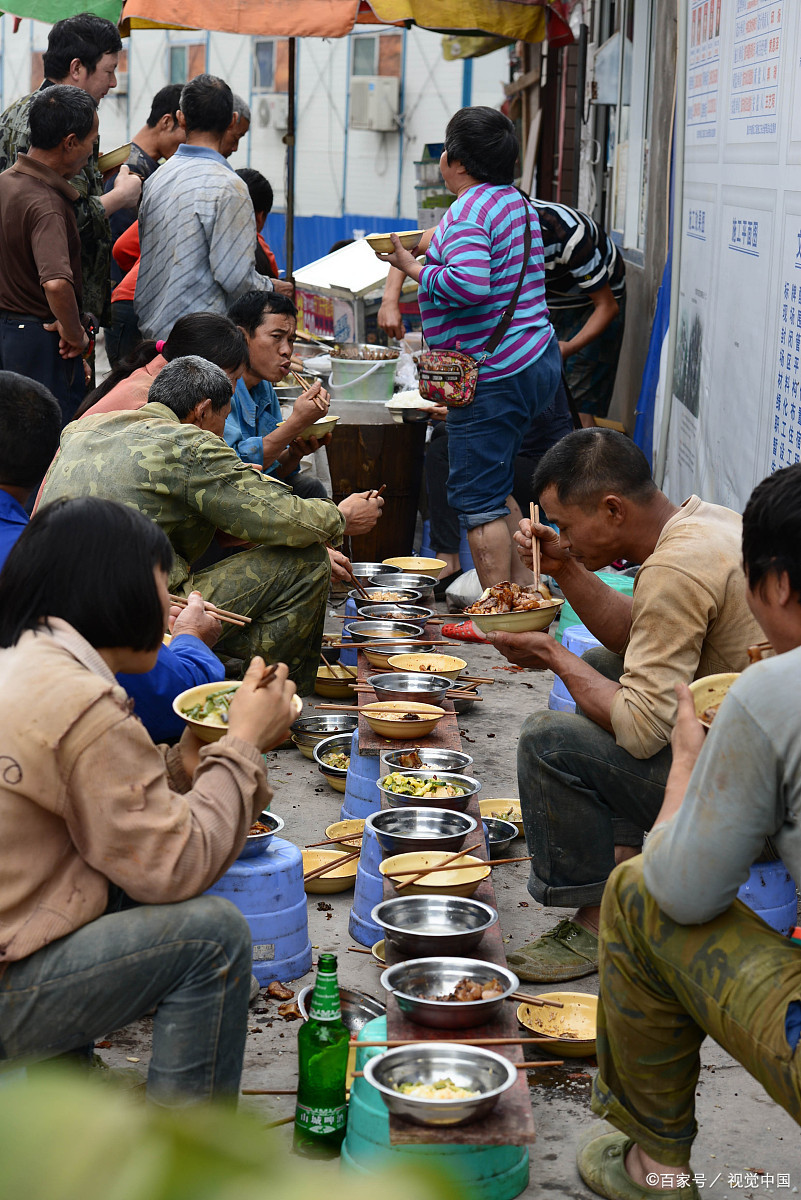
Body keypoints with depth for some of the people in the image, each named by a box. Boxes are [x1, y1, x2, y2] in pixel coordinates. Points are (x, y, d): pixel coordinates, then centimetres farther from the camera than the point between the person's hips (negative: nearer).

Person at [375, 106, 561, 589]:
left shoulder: (469, 211, -16)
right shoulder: (517, 201, 15)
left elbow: (469, 284, -31)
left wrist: (414, 268, -15)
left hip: (494, 376, -10)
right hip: (537, 361, 10)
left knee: (477, 496, -3)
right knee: (498, 487, 20)